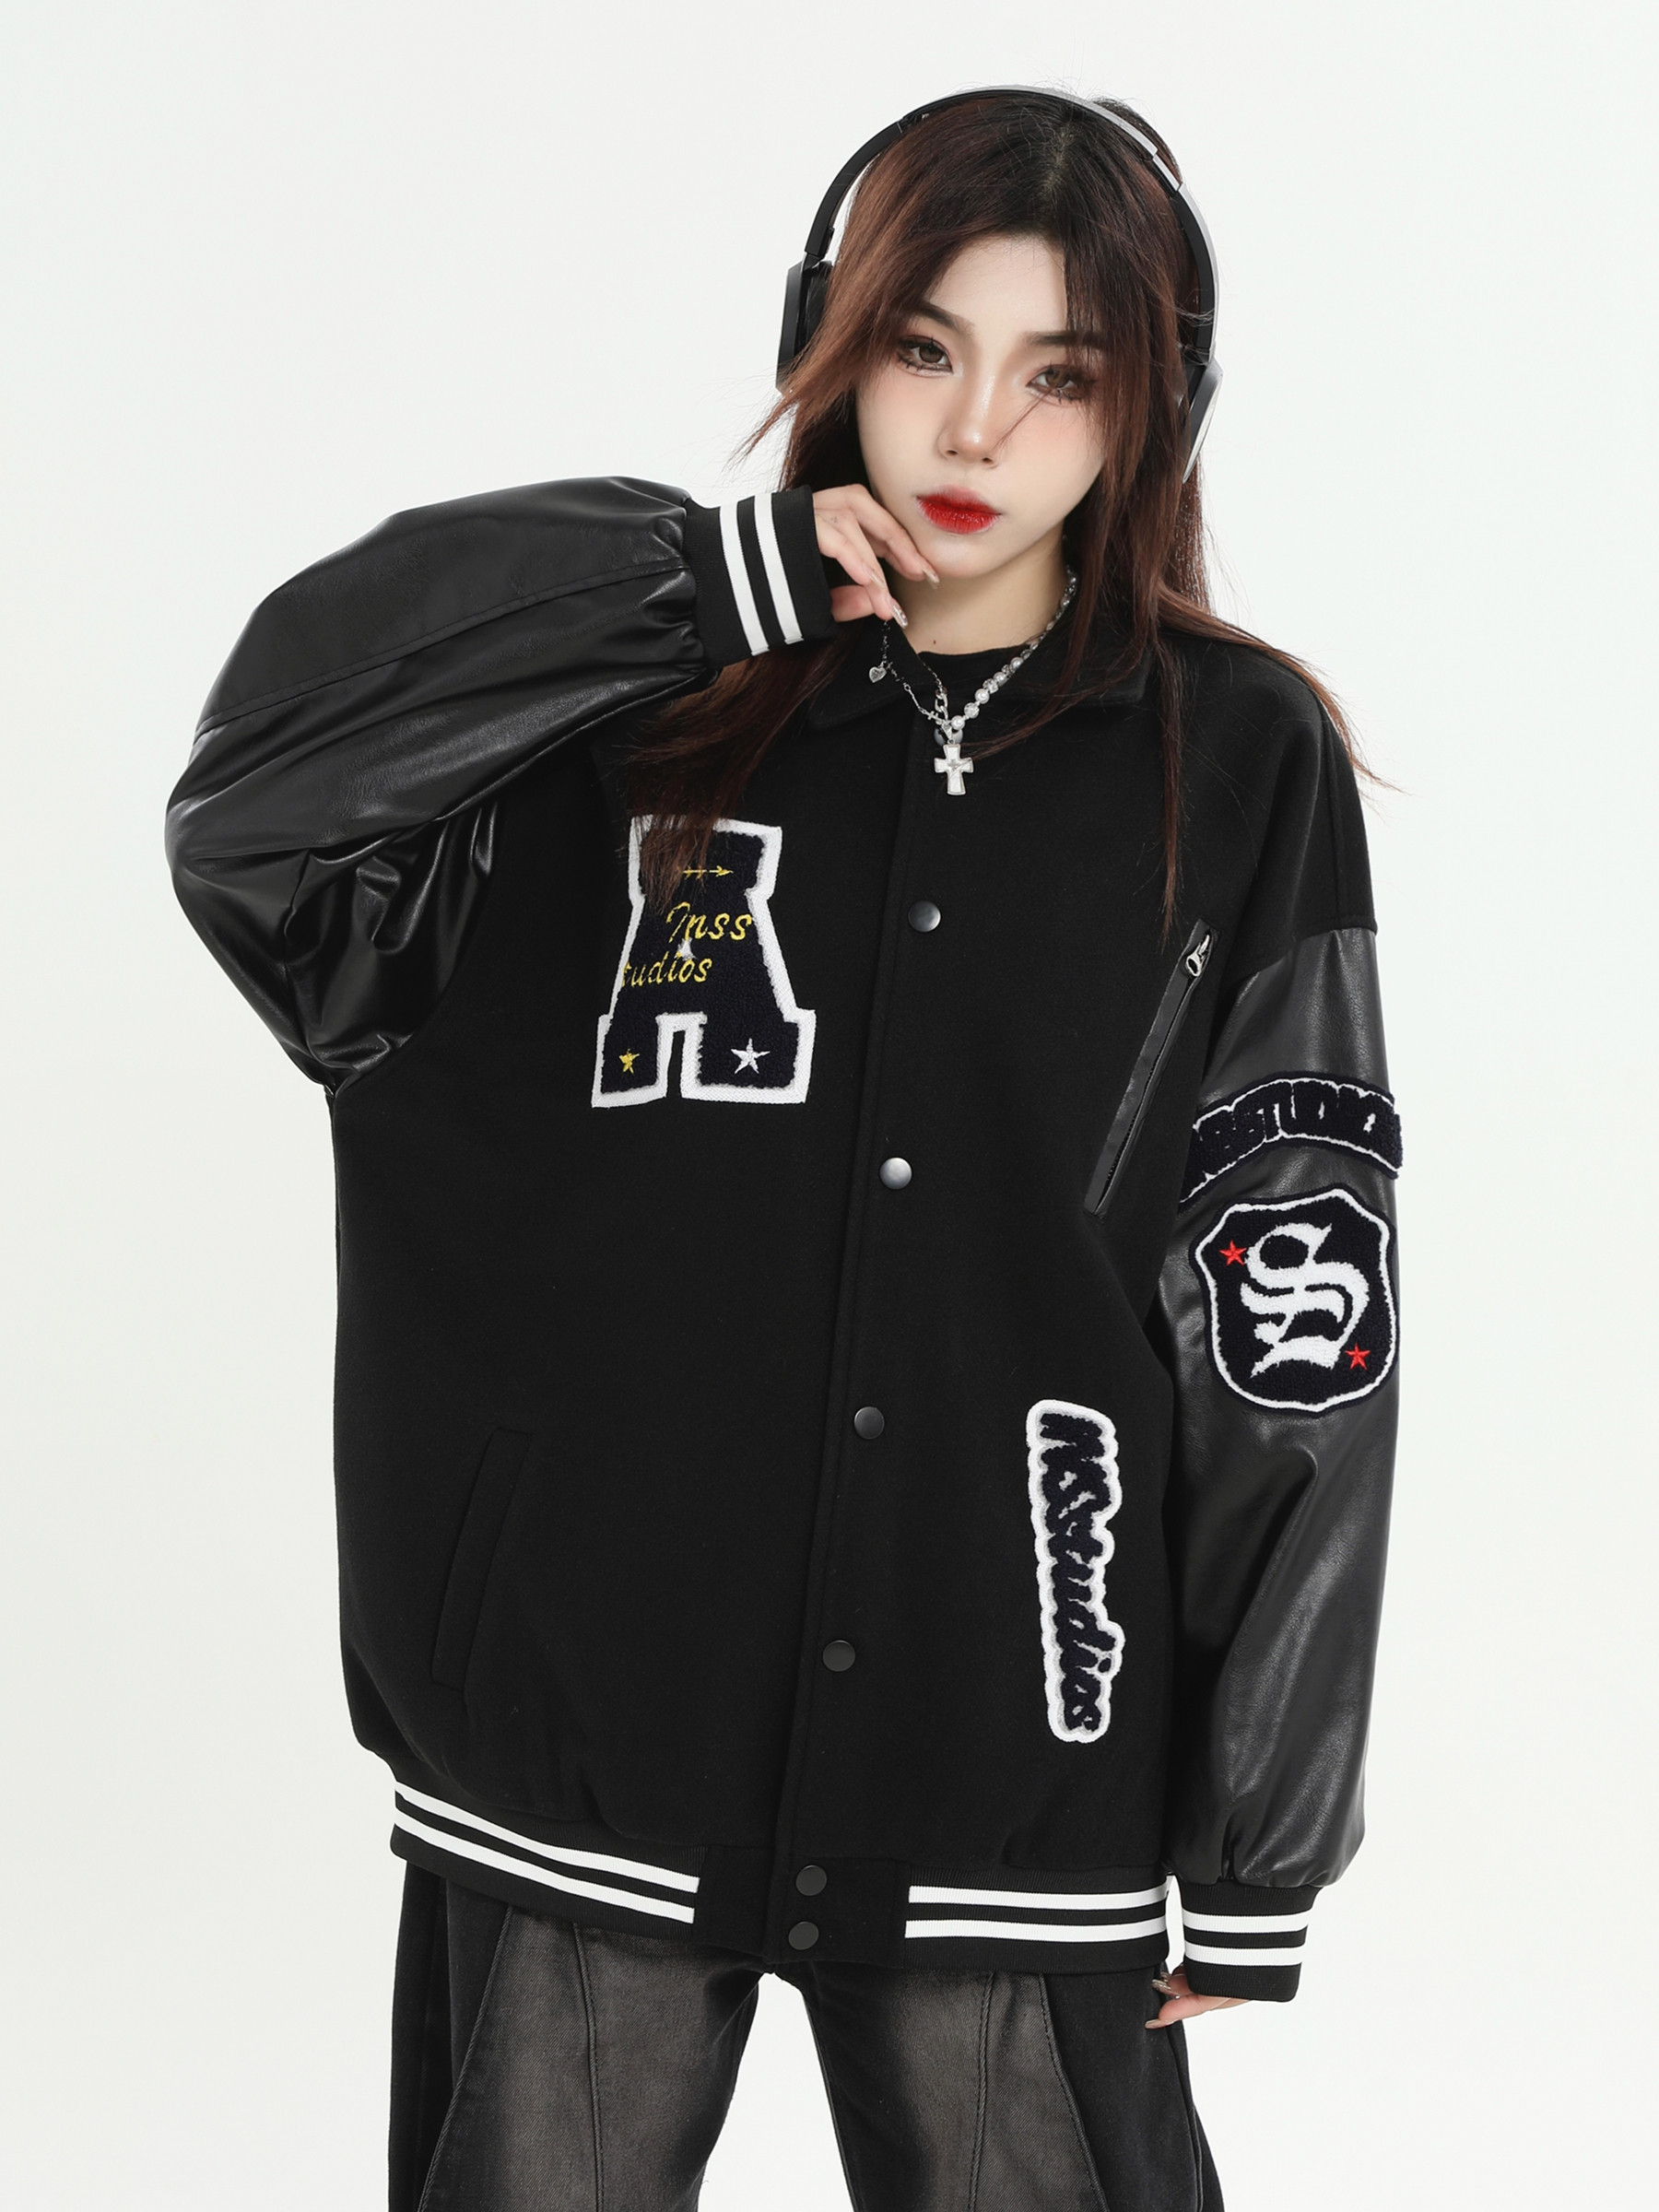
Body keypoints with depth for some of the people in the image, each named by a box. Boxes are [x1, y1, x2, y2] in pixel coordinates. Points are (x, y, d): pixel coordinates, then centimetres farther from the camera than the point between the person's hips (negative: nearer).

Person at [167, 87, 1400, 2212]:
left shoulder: (1239, 774, 0)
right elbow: (251, 804, -16)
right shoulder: (651, 720, 1)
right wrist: (716, 584, -14)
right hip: (591, 1732, 1)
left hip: (1013, 1775, 0)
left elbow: (1297, 1349, -1)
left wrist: (1257, 1848, -1)